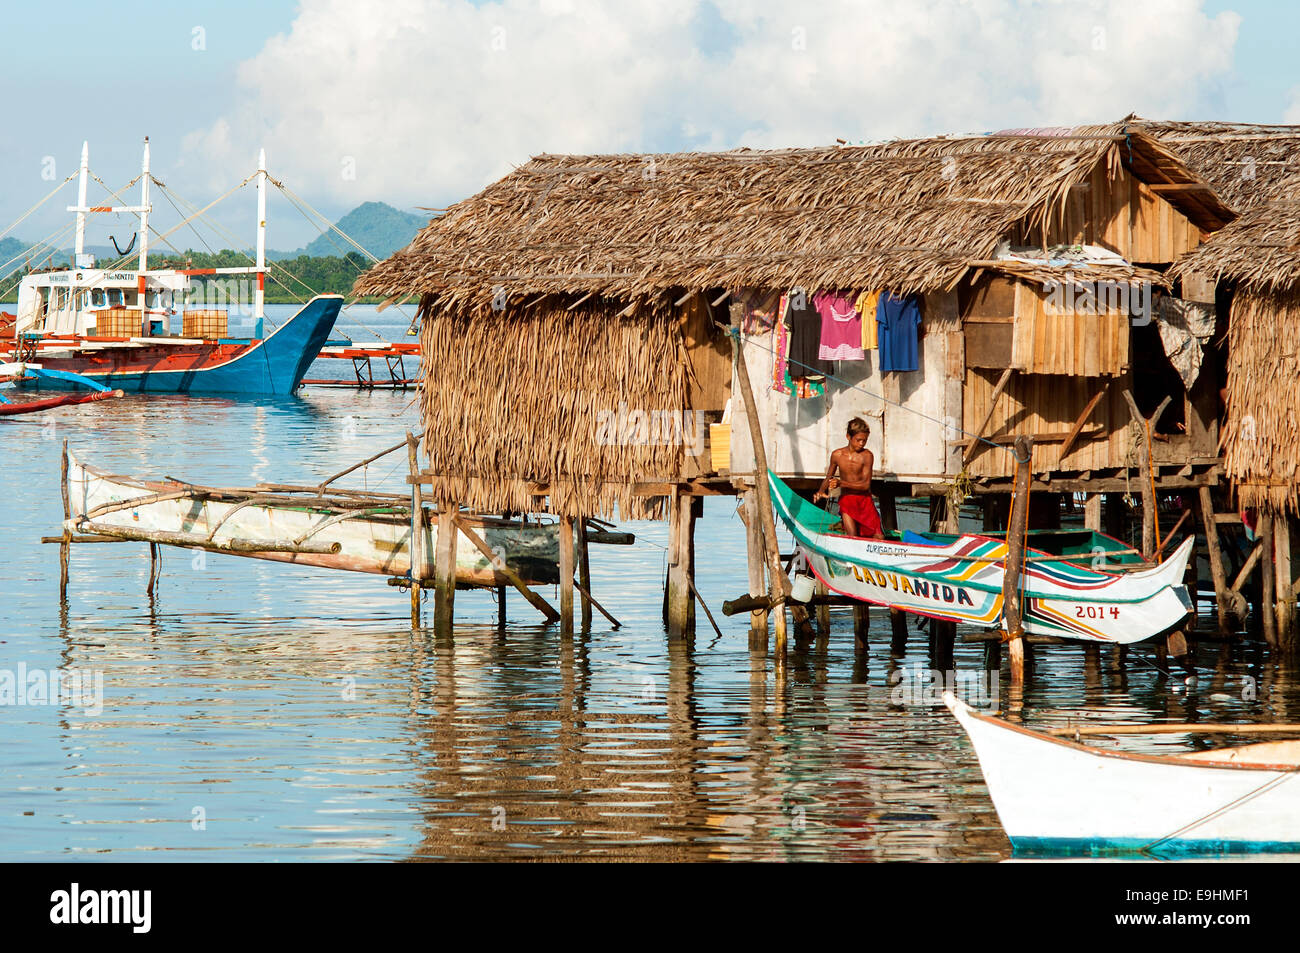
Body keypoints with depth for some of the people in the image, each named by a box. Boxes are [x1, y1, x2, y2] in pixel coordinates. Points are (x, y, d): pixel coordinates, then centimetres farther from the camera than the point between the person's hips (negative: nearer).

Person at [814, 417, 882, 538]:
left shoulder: (867, 456, -8)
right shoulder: (837, 455, 0)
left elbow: (866, 484, -14)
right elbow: (828, 478, 15)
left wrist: (841, 483, -24)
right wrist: (821, 491, -6)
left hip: (865, 500, 0)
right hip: (846, 500, 0)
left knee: (878, 537, -5)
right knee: (852, 536, -16)